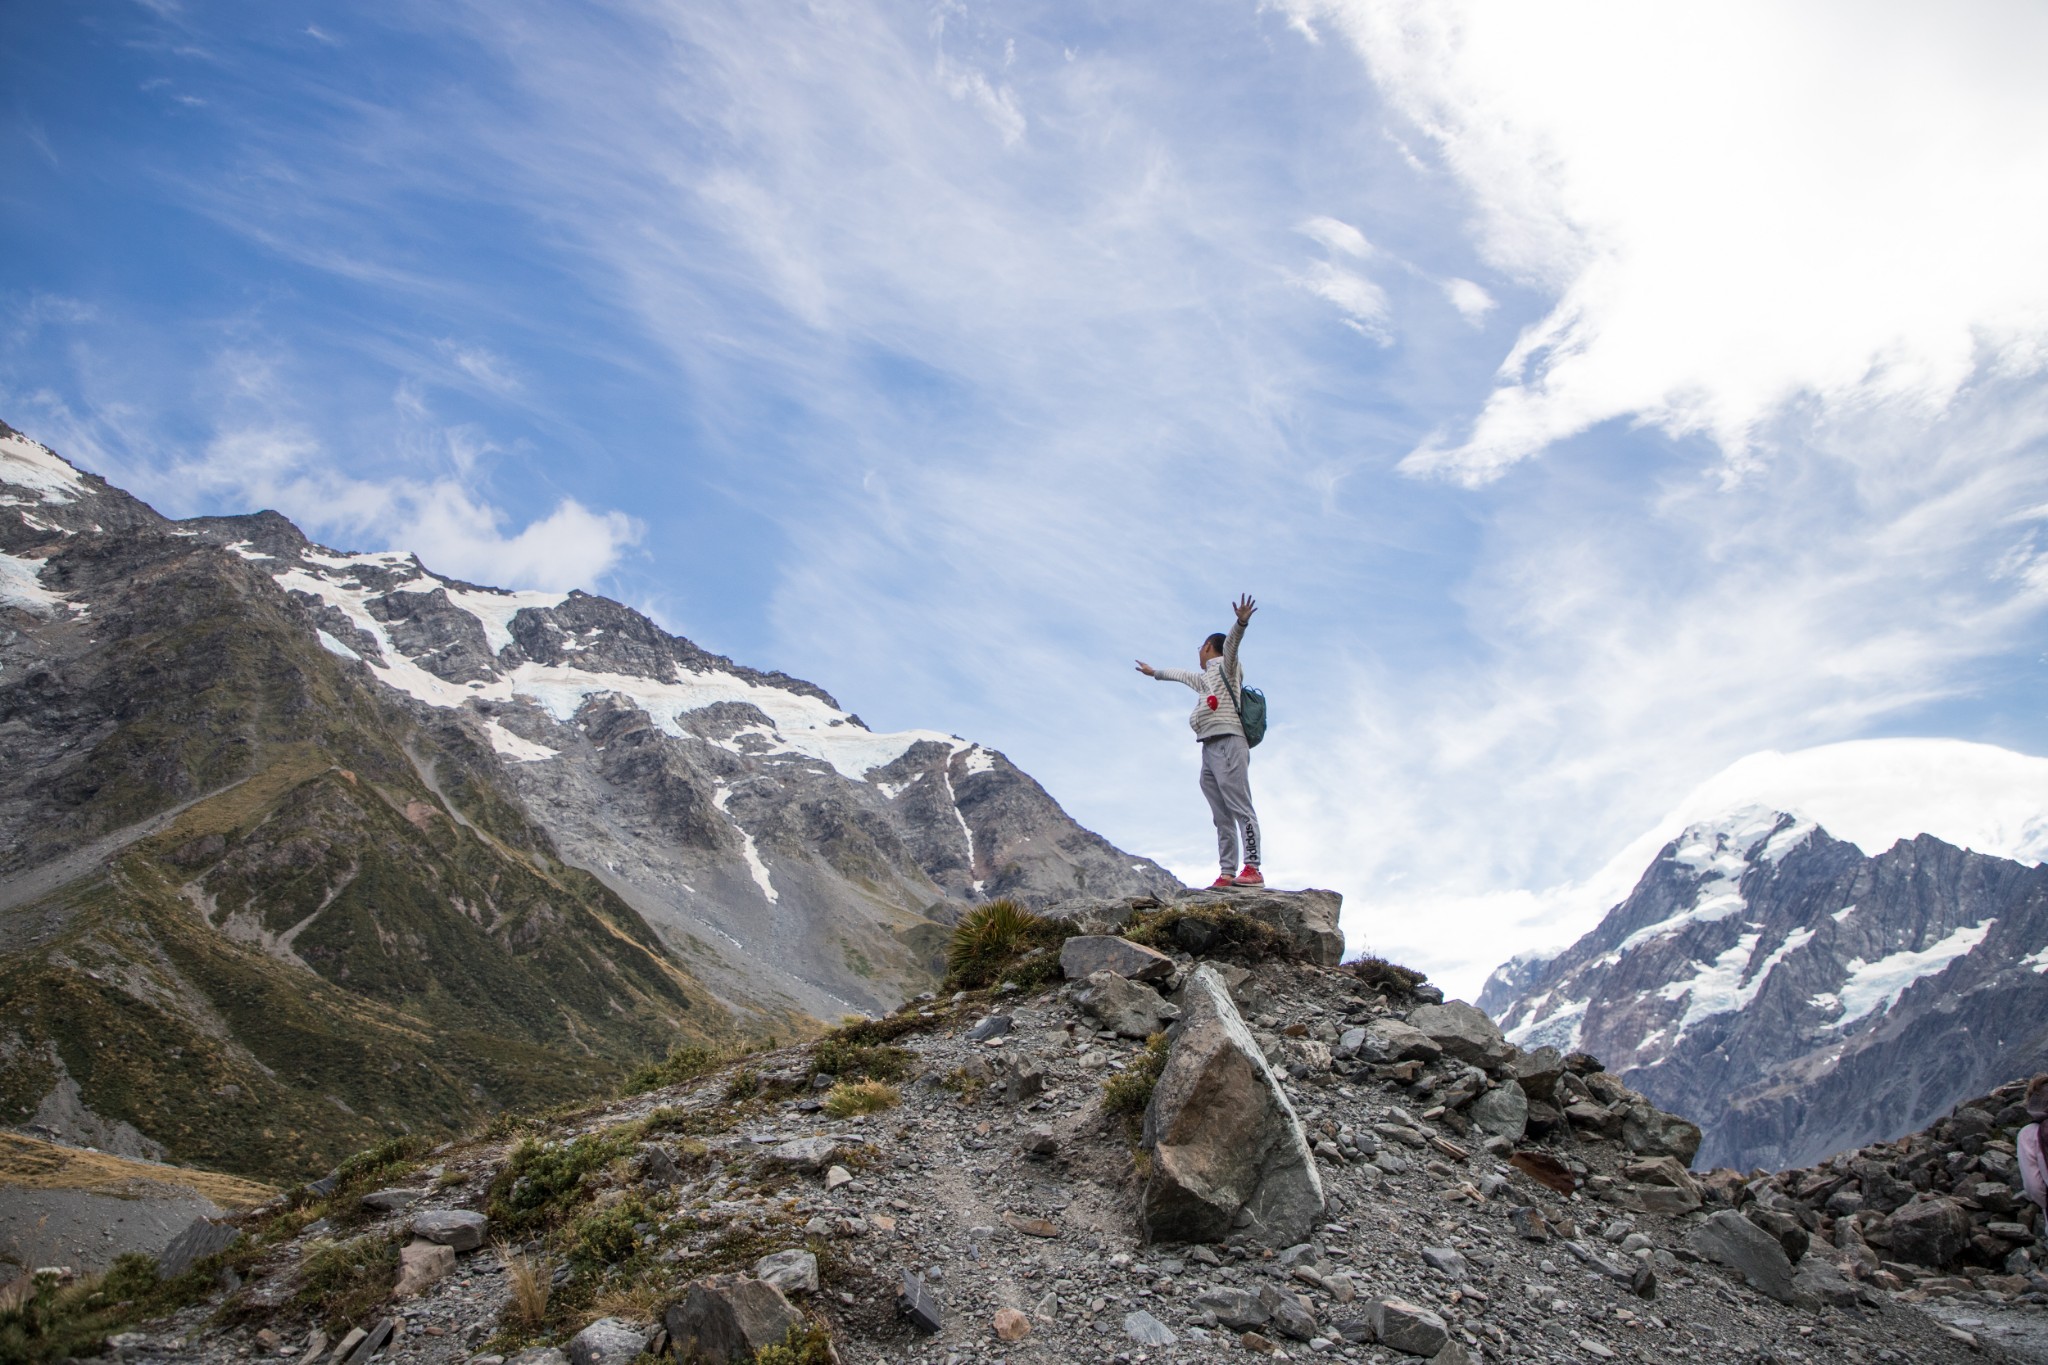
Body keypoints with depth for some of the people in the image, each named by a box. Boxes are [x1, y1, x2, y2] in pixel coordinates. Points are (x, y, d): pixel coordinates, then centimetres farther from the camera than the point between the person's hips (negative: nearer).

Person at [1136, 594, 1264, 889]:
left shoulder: (1226, 667, 8)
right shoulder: (1204, 678, 32)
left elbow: (1231, 644, -13)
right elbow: (1180, 674, 50)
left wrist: (1241, 622, -33)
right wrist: (1155, 672, 65)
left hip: (1227, 743, -9)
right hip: (1209, 750, 9)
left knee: (1240, 808, -17)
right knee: (1222, 817, 0)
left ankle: (1253, 869, -25)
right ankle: (1227, 874, -5)